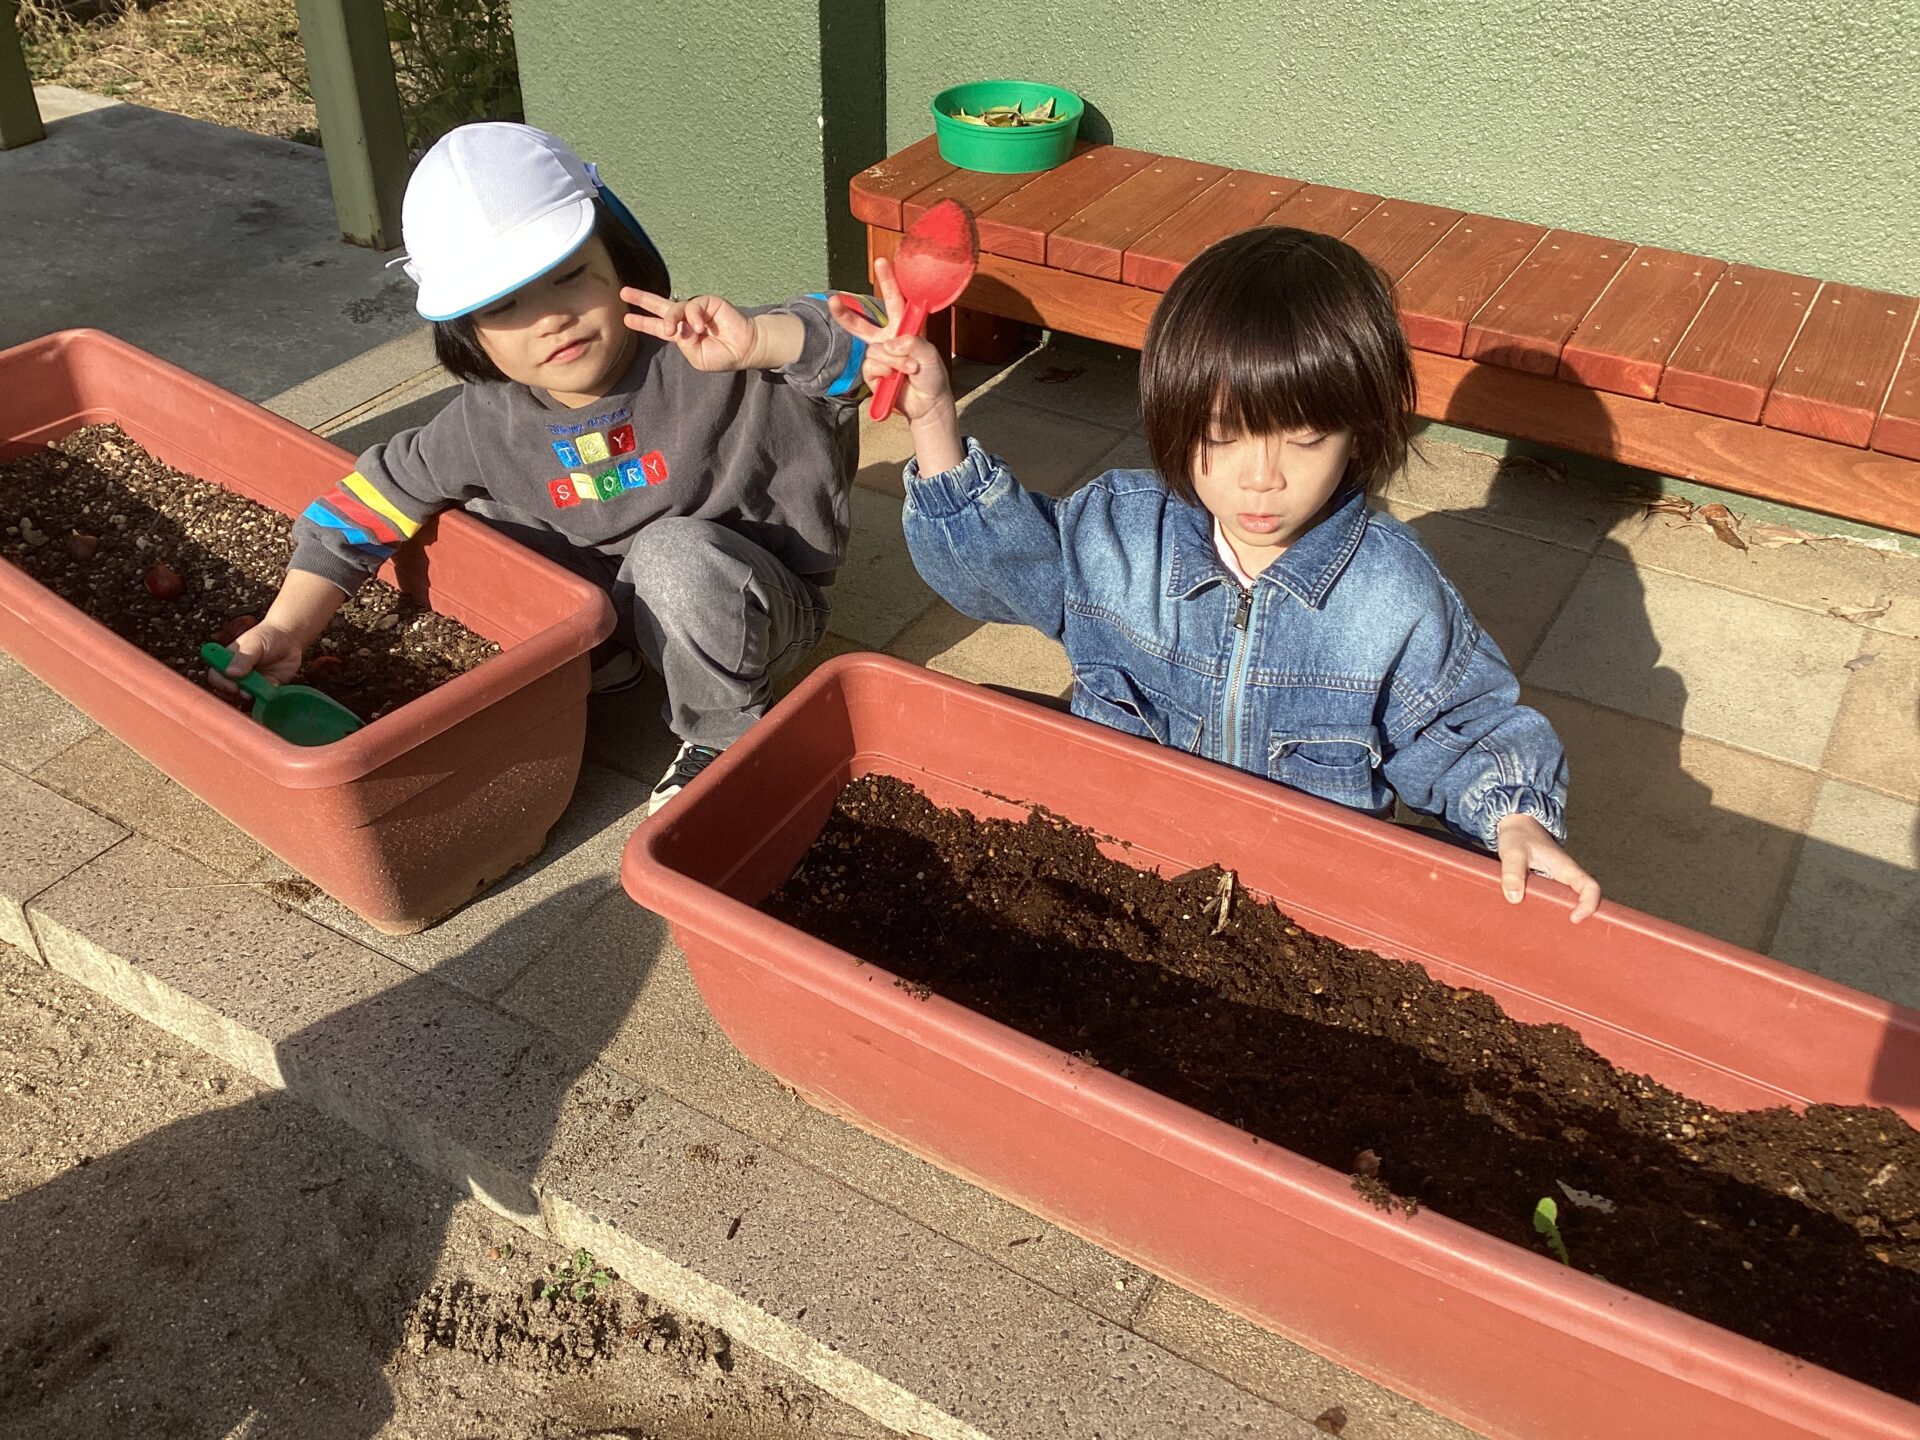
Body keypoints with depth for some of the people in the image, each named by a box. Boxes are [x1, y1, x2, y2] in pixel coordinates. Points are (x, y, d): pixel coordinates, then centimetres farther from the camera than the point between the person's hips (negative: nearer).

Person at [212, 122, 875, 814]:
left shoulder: (703, 358, -26)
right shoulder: (488, 425, -12)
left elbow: (866, 343, -33)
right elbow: (371, 501, -2)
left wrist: (757, 341, -51)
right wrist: (284, 628, -7)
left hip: (756, 608, -4)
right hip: (610, 613, 5)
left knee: (674, 553, -34)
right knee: (476, 518, -5)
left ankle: (721, 738, -9)